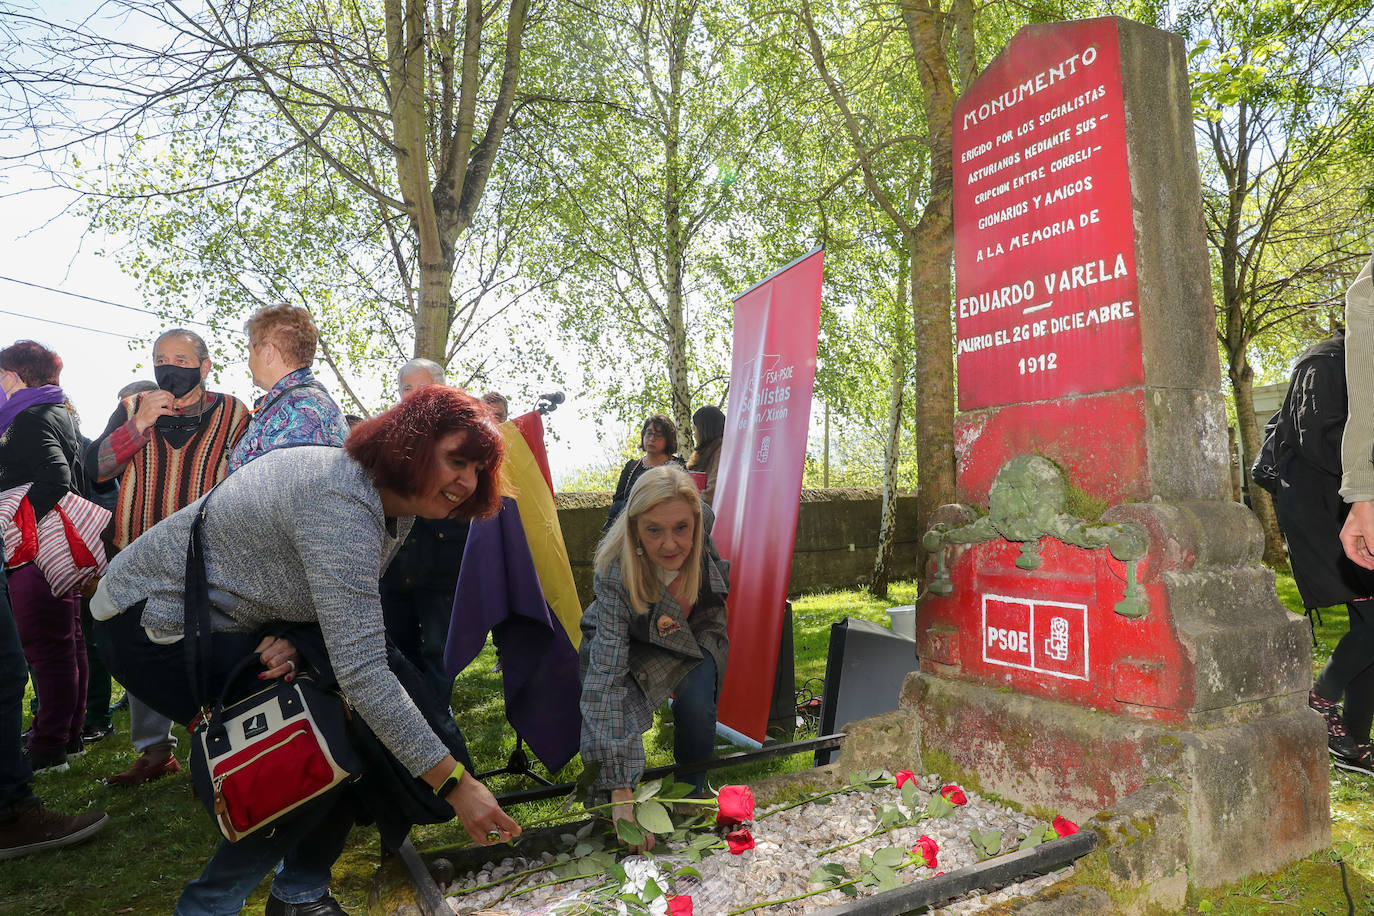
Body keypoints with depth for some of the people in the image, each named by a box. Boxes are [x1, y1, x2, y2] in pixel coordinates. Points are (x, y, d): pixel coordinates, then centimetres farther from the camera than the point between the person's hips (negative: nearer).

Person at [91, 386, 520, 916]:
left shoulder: (396, 509, -4)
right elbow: (360, 671, -37)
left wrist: (292, 640, -19)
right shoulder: (343, 503, -34)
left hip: (235, 621, 9)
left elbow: (343, 618, 5)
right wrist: (454, 783, -34)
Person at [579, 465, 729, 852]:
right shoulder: (613, 576, -39)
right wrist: (621, 793, -47)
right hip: (628, 642, -2)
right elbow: (607, 677, -43)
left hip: (694, 635, 2)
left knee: (695, 704, -23)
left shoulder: (702, 522, -29)